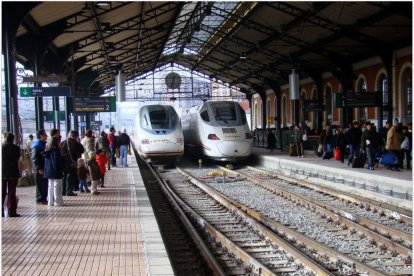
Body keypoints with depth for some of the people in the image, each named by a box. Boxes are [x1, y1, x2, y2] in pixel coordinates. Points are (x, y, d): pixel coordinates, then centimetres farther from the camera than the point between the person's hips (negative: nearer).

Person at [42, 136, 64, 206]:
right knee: (57, 187, -4)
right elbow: (57, 161, -18)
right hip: (55, 172, -8)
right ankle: (58, 202, -2)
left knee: (50, 187, 12)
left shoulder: (48, 150, 9)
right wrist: (60, 169, -8)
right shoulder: (56, 150, -16)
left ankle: (50, 202, 15)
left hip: (48, 171, 8)